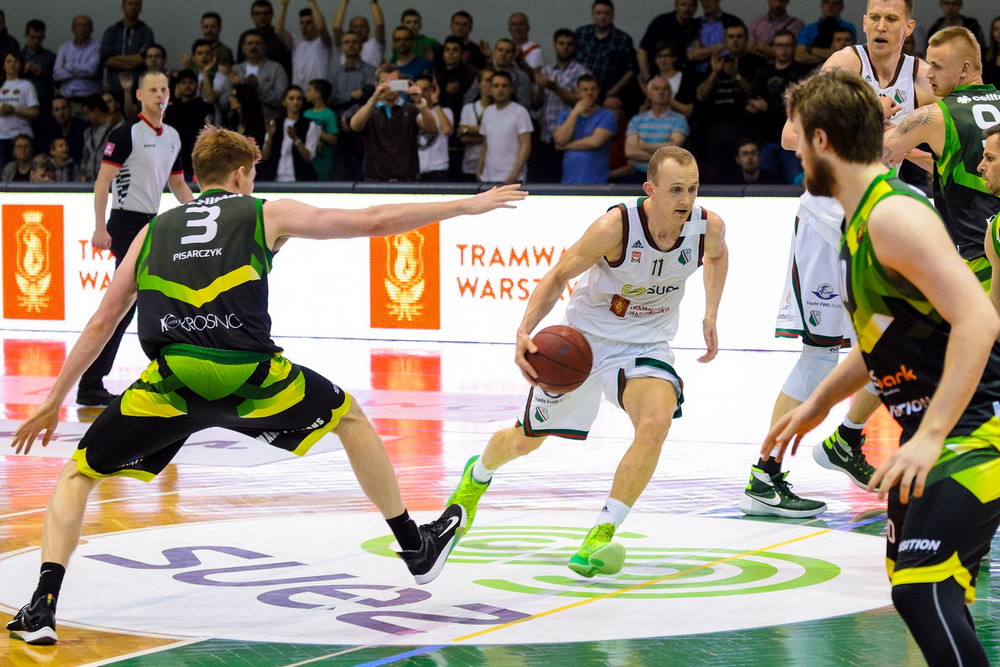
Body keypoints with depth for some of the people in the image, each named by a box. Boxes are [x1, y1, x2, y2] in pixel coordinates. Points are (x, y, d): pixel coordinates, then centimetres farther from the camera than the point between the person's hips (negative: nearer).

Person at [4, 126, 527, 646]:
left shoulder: (155, 229, 25)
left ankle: (43, 607, -3)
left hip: (172, 381, 1)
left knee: (78, 474, 17)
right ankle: (416, 549, 35)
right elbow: (373, 222, 18)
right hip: (249, 374, -1)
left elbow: (102, 323, 25)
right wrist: (464, 207, 28)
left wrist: (53, 401, 31)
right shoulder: (267, 214, 19)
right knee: (349, 417, 27)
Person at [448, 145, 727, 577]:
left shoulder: (708, 227, -17)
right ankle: (477, 476, 52)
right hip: (584, 338, -2)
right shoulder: (616, 227, -29)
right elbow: (558, 276, -17)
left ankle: (601, 535, -23)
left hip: (645, 345, 2)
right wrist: (525, 331, -30)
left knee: (657, 420, -31)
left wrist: (710, 316, 5)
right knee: (526, 440, 14)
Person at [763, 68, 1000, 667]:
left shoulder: (894, 214, -18)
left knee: (923, 592, -20)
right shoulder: (862, 220, 14)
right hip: (937, 430, 11)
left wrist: (930, 436, -30)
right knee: (916, 587, 16)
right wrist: (818, 404, 29)